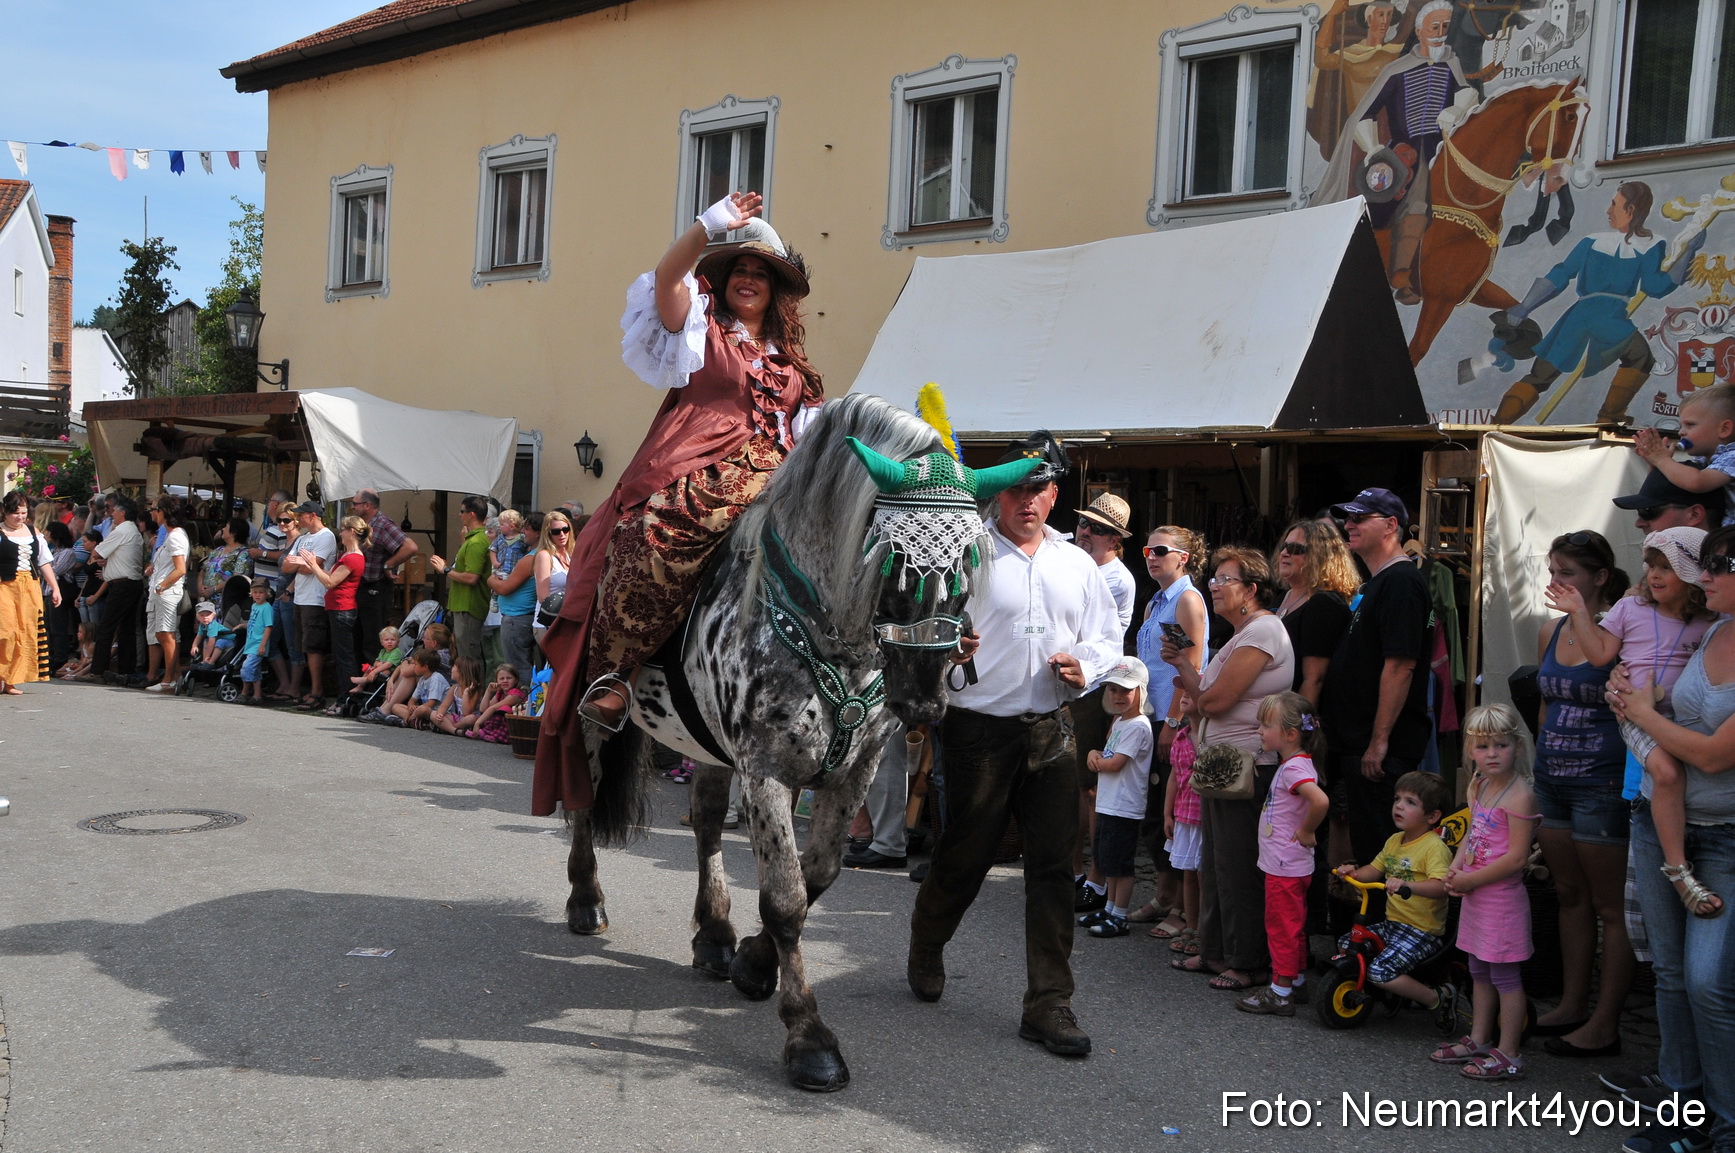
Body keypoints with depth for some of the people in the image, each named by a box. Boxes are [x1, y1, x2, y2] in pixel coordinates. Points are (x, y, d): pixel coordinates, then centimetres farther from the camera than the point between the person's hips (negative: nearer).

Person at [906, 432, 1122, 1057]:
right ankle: (926, 946, 39)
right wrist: (946, 649, -26)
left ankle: (1048, 1004, 9)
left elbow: (1107, 637, 19)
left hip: (1050, 730, 4)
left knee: (1053, 865, 1)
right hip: (978, 729, -4)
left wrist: (1084, 664, -2)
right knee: (964, 854, 8)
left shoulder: (1077, 565, 13)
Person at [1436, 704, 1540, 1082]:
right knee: (1479, 971, 19)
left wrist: (1472, 880, -17)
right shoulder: (1480, 787, 8)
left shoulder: (1519, 796, -19)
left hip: (1502, 898, -9)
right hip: (1475, 895, 9)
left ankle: (1507, 1055, 10)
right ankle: (1479, 1040, 32)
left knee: (1504, 976, 0)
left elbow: (1516, 856, -22)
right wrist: (1454, 869, 3)